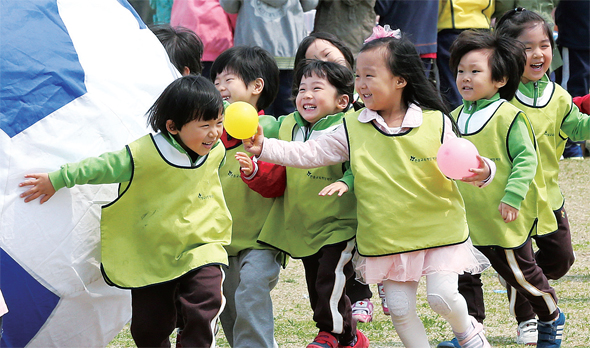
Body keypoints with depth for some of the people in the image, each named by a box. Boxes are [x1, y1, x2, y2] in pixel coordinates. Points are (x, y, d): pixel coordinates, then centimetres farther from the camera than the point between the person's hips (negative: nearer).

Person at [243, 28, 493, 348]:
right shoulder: (353, 130, -2)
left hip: (437, 230, -3)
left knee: (442, 296, -9)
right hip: (386, 236, 3)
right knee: (400, 308, 4)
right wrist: (264, 148, -17)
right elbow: (309, 153, -5)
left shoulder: (435, 124, -8)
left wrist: (481, 173, -25)